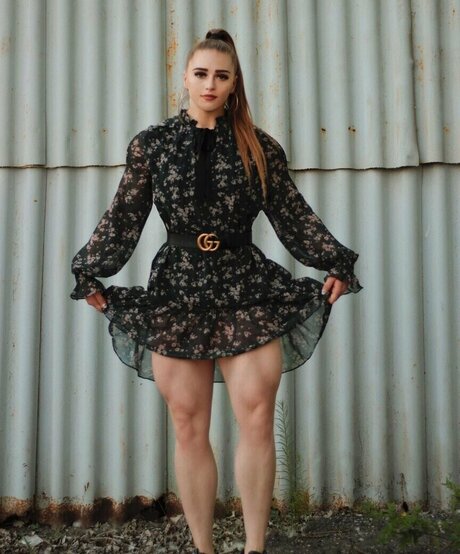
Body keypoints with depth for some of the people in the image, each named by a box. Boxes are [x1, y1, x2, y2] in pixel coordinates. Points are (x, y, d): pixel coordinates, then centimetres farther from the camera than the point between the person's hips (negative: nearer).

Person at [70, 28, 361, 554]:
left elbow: (295, 215, 9)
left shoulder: (257, 147, 7)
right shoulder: (152, 143, 6)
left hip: (247, 292, 0)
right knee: (189, 428, 5)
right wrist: (90, 272, 5)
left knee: (257, 420, -5)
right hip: (177, 293, 0)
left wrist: (335, 263, 5)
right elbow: (123, 218, 8)